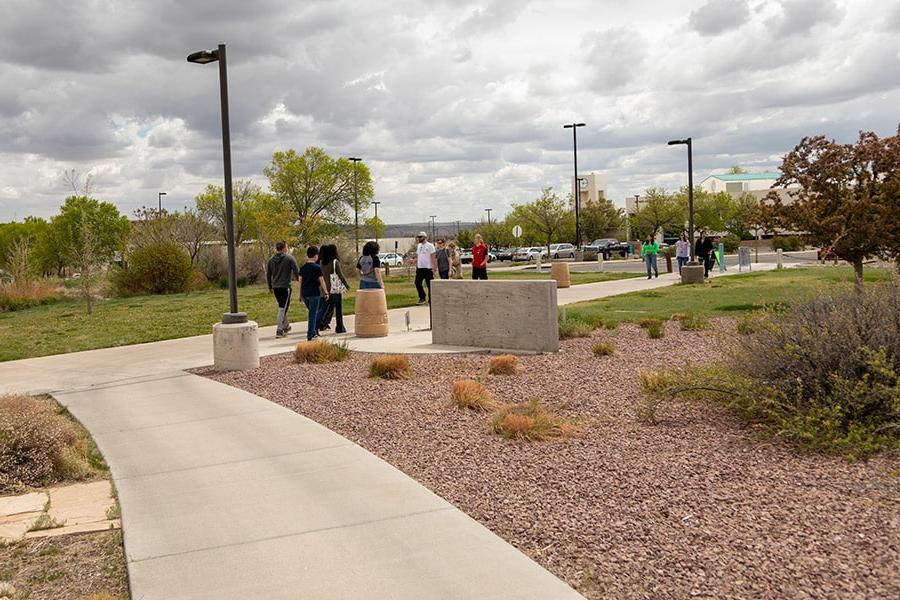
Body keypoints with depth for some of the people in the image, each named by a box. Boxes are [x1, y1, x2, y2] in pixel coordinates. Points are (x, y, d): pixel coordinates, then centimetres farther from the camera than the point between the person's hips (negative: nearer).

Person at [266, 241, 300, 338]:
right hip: (286, 286, -5)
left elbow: (268, 275, 14)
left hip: (275, 287, 5)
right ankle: (279, 330, -8)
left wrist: (270, 287, 23)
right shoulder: (289, 258, -7)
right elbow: (297, 272, -9)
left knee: (282, 307, 21)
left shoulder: (271, 260, 8)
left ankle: (286, 326, 33)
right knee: (282, 308, -4)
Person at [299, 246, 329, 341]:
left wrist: (300, 294, 16)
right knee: (313, 314, 0)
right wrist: (326, 292, 2)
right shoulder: (317, 267, -9)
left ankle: (314, 332, 22)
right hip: (314, 293, -5)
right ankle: (310, 335, -2)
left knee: (312, 313, 21)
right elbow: (321, 281, -7)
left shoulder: (303, 267, 6)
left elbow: (300, 281, 9)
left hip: (304, 293, 5)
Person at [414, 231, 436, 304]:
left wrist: (434, 268, -15)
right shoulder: (418, 246, 14)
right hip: (419, 268, 6)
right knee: (417, 283, 1)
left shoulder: (430, 246, -6)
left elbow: (433, 257, -9)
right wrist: (416, 266, 13)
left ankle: (431, 299, 8)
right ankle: (422, 298, 13)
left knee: (429, 285, -1)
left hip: (428, 268, -6)